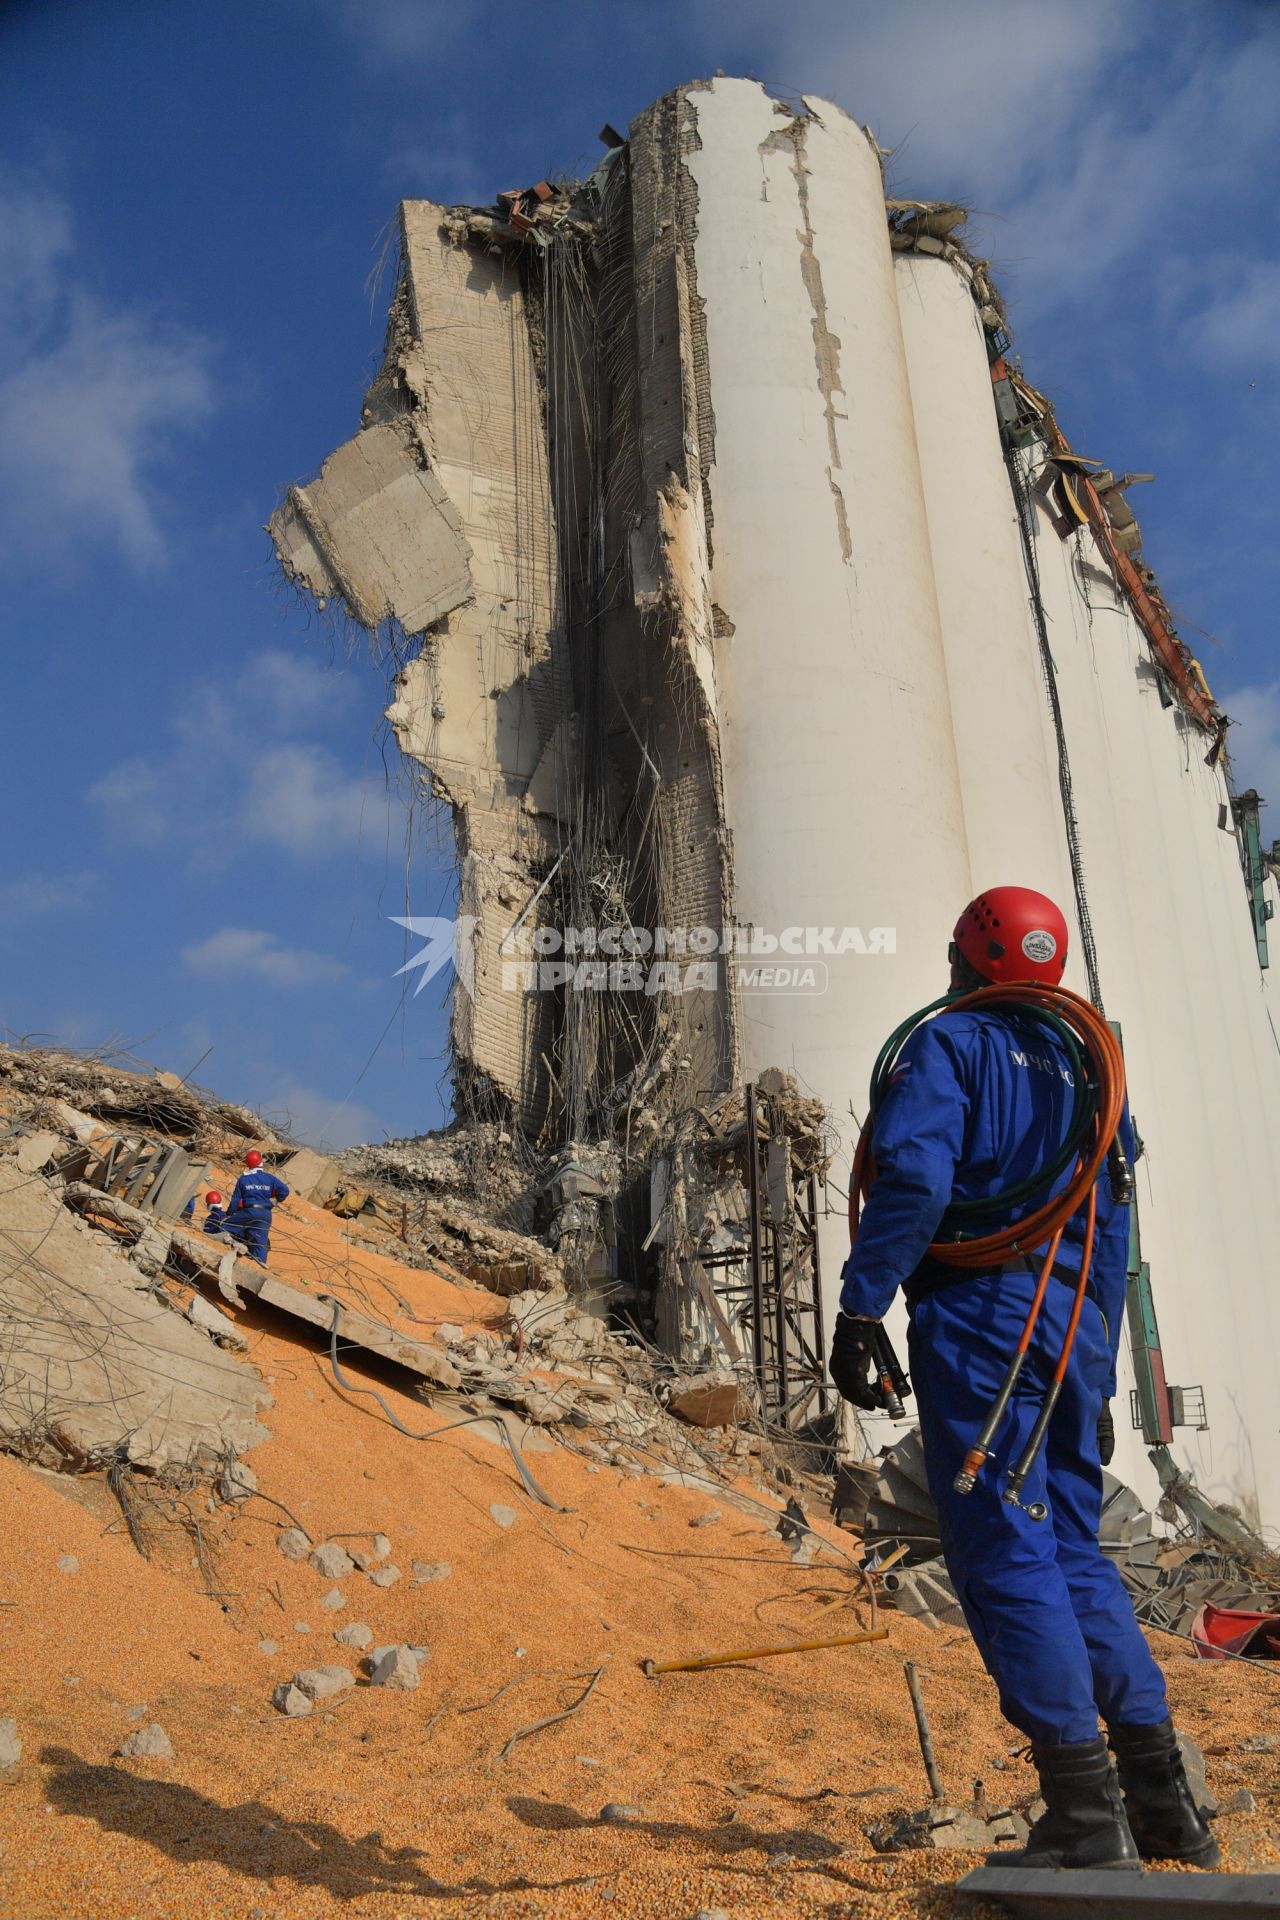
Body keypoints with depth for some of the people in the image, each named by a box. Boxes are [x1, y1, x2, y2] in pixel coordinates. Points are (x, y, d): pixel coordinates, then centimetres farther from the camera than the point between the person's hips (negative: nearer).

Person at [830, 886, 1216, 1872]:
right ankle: (1164, 1796, 14)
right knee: (1074, 1551, 14)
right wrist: (1096, 1377, 24)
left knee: (1004, 1556, -3)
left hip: (977, 1314, -7)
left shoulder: (947, 1044, -1)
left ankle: (1086, 1812, -3)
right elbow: (1112, 1232, 20)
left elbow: (914, 1179, -18)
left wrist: (858, 1312, -16)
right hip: (1074, 1323, 7)